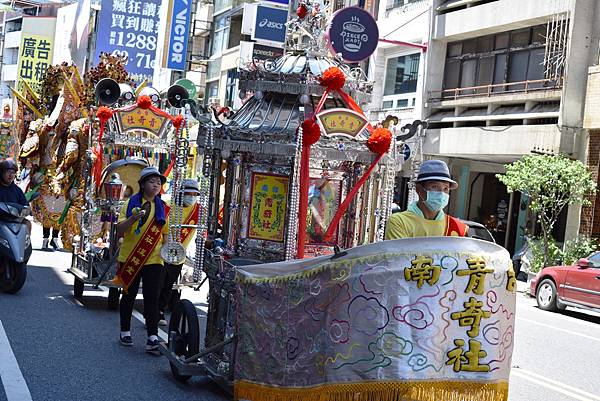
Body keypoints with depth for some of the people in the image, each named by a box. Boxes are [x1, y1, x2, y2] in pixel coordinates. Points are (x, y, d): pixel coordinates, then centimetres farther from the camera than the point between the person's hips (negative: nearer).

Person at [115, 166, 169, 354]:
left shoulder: (163, 208, 9)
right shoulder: (131, 203, 0)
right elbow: (120, 231, -6)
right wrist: (133, 218, -23)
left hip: (154, 260, 1)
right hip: (131, 258, -1)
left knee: (152, 298, -6)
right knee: (129, 295, 12)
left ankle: (152, 338, -9)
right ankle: (125, 332, 27)